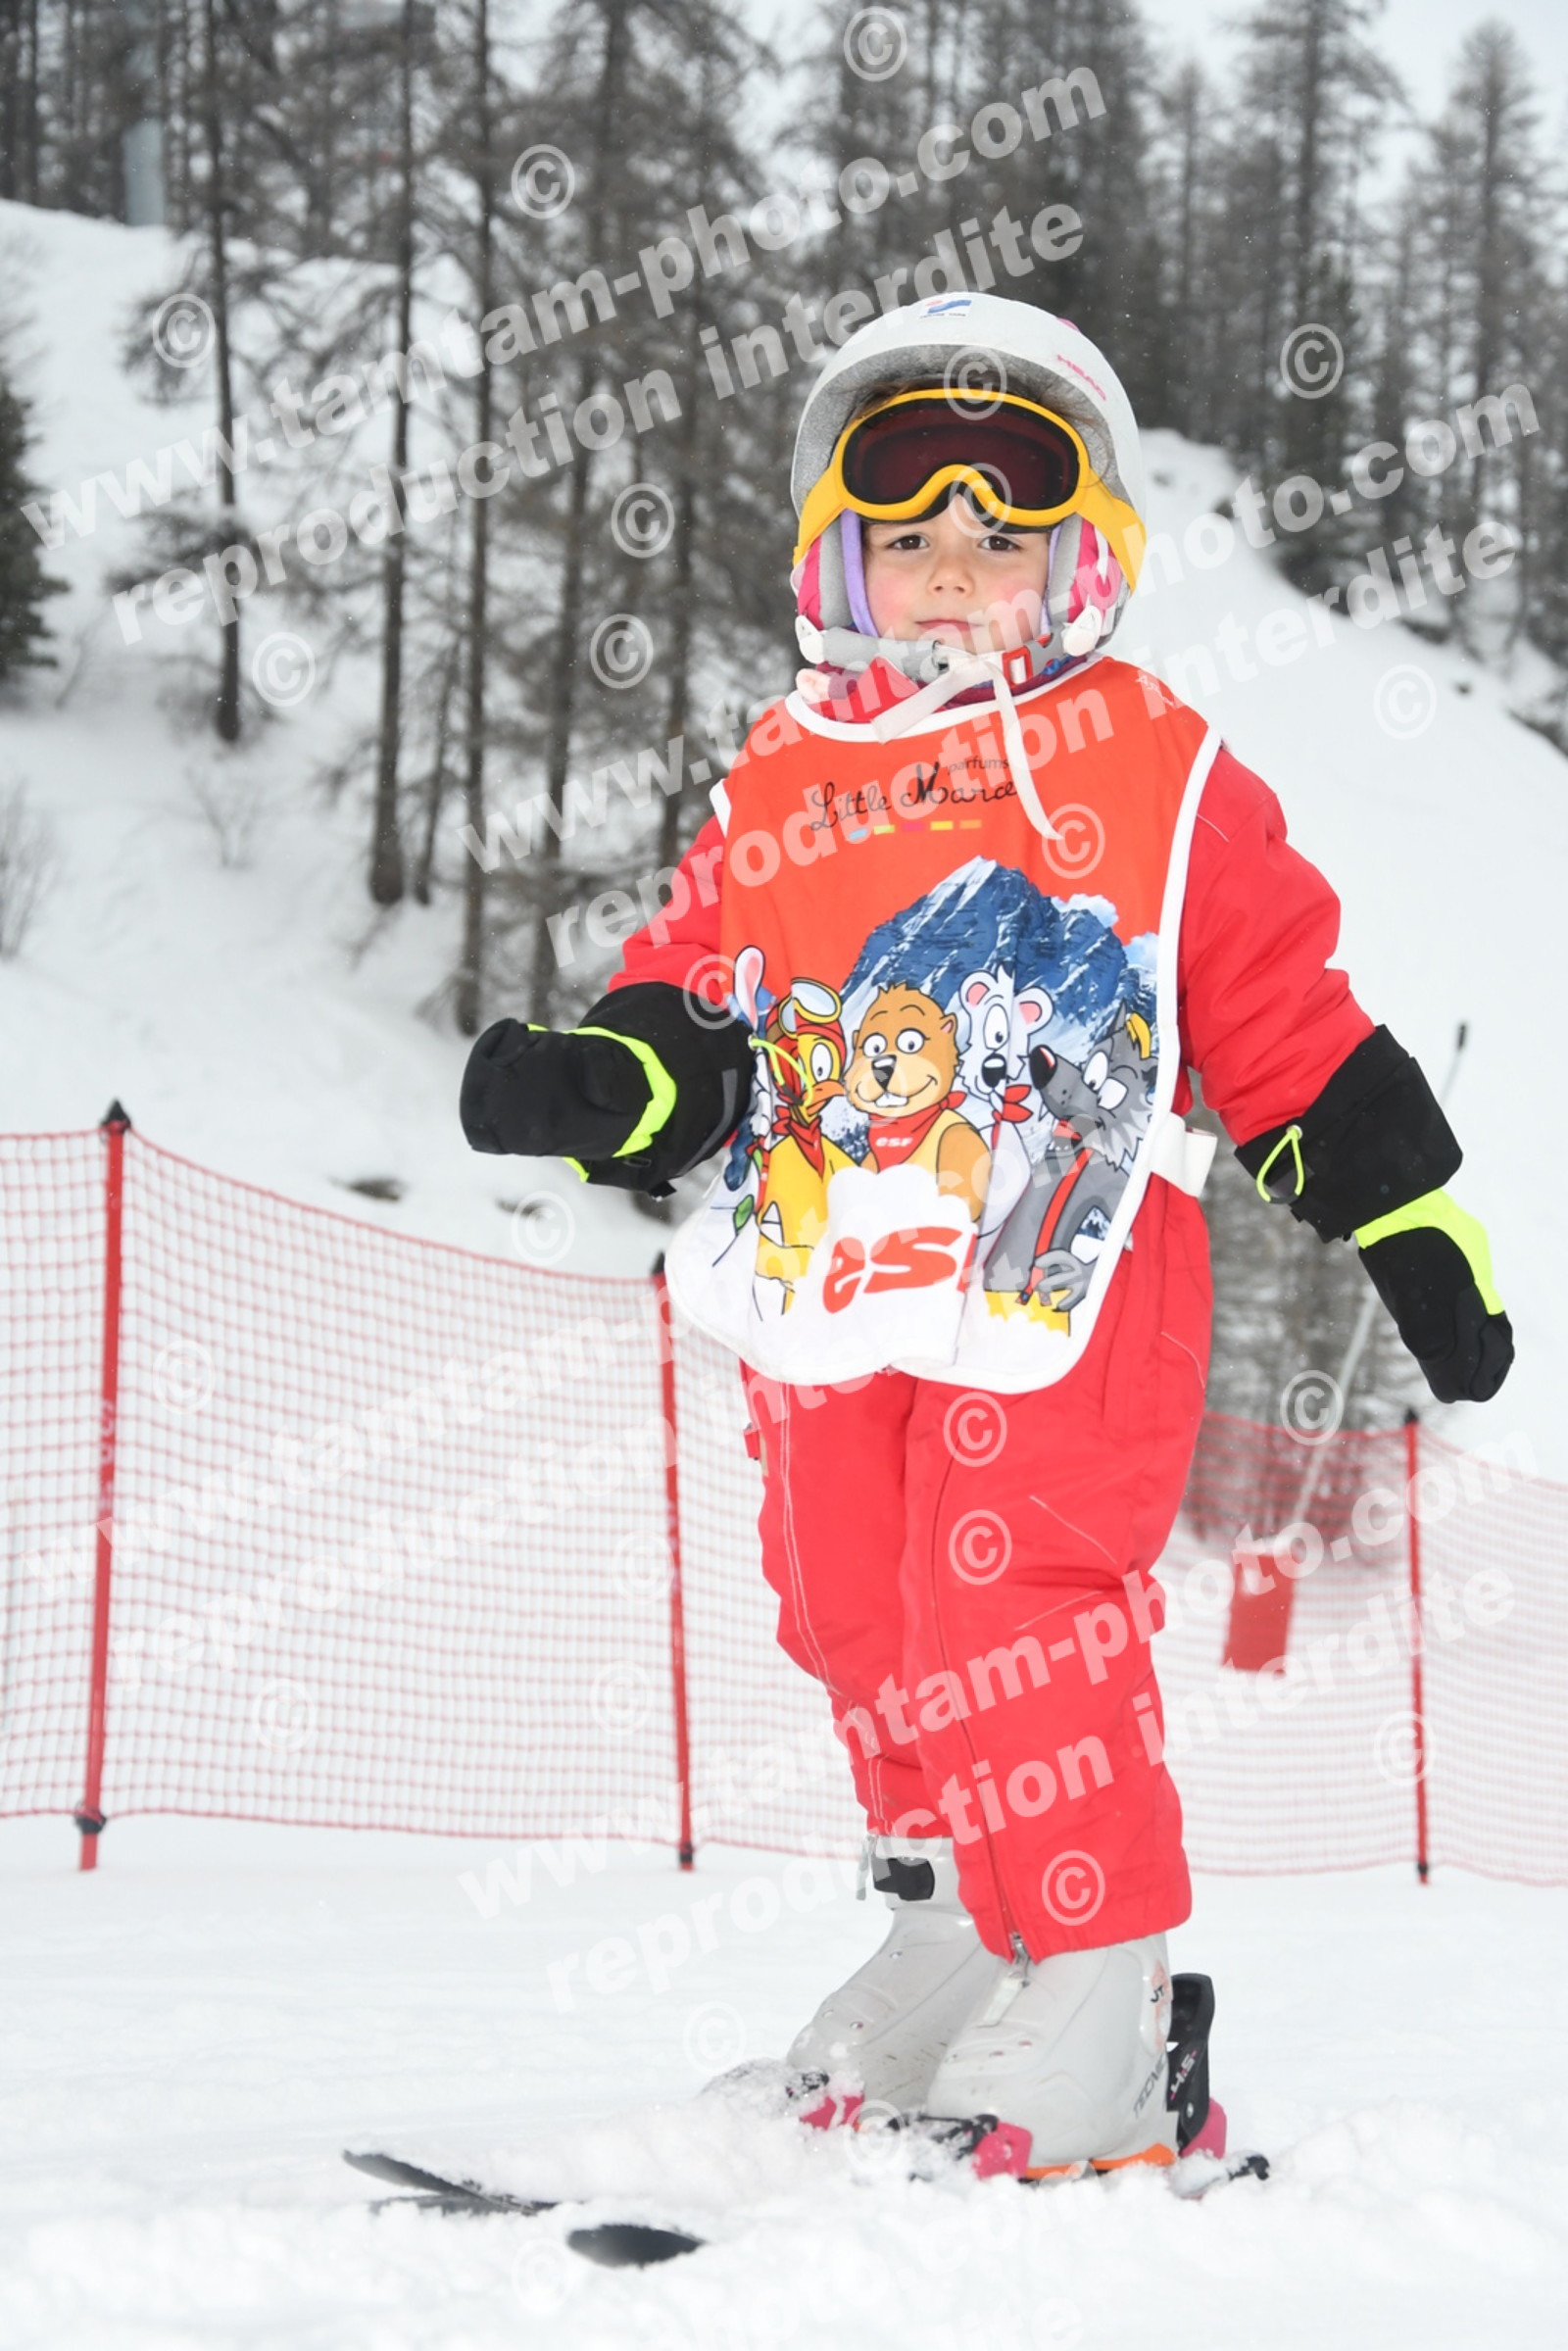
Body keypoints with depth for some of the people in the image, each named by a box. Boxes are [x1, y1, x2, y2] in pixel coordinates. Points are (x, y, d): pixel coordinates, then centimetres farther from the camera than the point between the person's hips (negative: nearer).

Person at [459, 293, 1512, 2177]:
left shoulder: (1156, 775, 2)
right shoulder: (782, 788, 12)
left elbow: (1289, 1024, 5)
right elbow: (698, 995, 14)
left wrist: (1414, 1226, 5)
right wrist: (597, 1079, -8)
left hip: (1060, 1296, -5)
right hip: (833, 1303, 5)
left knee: (1014, 1633, -14)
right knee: (868, 1636, 13)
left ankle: (1103, 2014, -7)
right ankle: (955, 1931, 31)